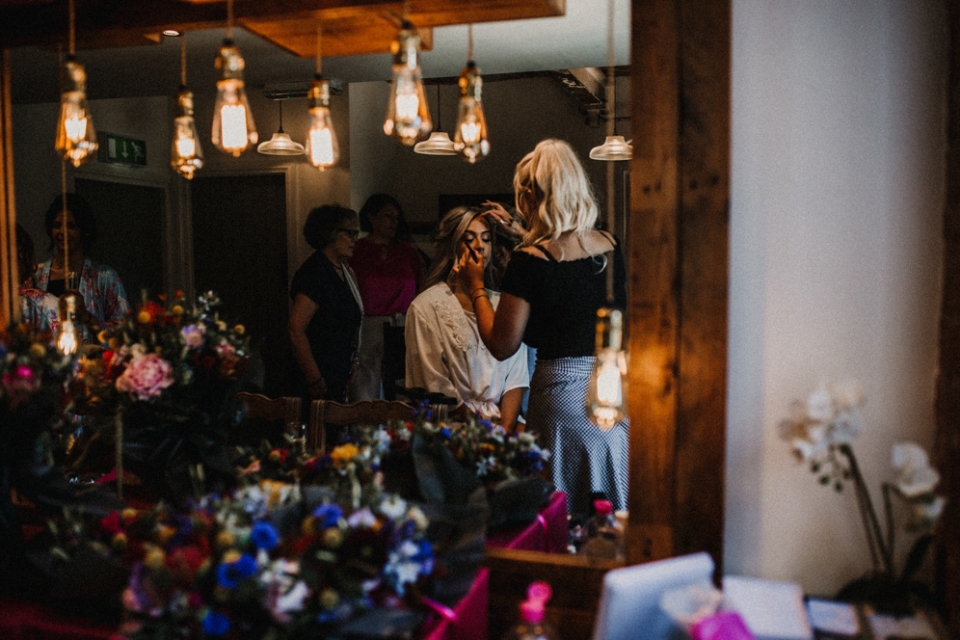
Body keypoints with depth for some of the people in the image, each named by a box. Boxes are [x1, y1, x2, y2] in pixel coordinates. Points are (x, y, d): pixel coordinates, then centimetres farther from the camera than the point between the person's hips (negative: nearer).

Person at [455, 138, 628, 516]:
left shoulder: (529, 262, -13)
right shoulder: (610, 247, 5)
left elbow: (502, 346, -6)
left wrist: (476, 289, 7)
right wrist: (523, 235, 36)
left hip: (565, 397, -6)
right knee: (614, 523, 17)